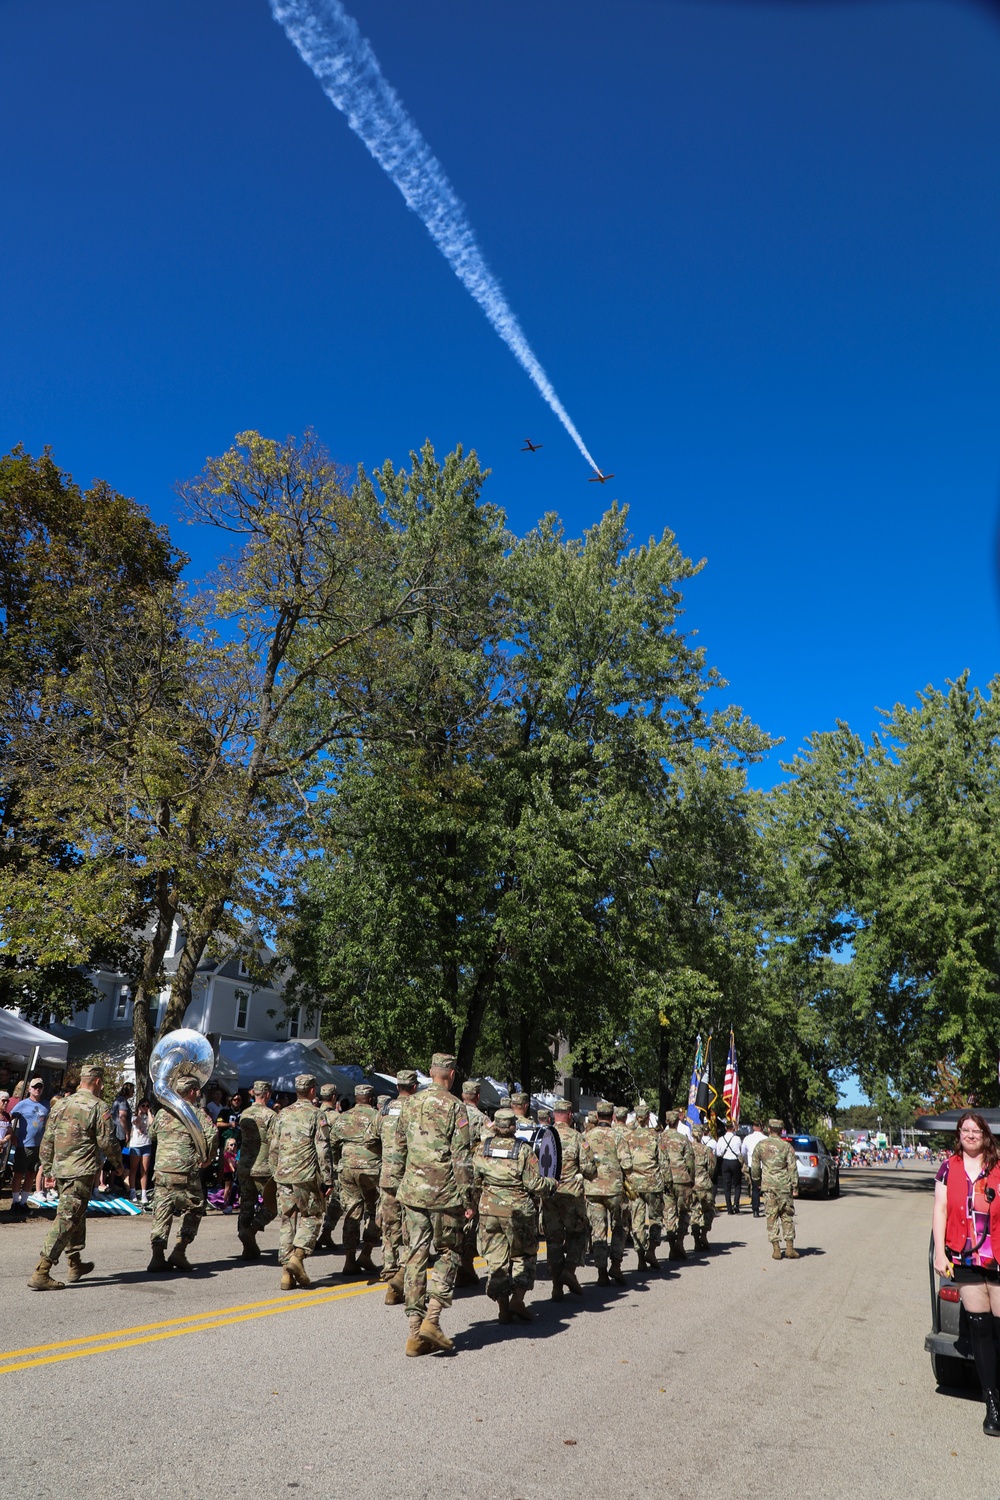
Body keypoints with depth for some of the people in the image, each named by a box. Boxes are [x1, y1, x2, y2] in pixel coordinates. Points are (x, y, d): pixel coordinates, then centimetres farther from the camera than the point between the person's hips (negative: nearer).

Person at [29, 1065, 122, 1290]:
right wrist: (118, 1161, 6)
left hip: (60, 1169, 8)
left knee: (76, 1215, 21)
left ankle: (75, 1265, 31)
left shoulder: (61, 1104, 12)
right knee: (67, 1220, -6)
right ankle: (41, 1273, -12)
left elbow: (47, 1140, 13)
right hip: (82, 1172, -8)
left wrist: (47, 1168, 20)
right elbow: (106, 1142, -10)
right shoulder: (99, 1107, -9)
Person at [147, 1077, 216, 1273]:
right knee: (193, 1210, 10)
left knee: (162, 1212, 10)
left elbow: (151, 1134, 25)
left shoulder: (162, 1112, 10)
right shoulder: (197, 1113, -6)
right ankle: (179, 1252, 3)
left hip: (161, 1170, 5)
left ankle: (157, 1255, 4)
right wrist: (207, 1158, -4)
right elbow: (211, 1135, -18)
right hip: (186, 1173, -5)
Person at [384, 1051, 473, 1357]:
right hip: (444, 1194, -4)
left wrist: (396, 1182, 23)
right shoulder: (455, 1107, -8)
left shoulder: (410, 1103, 8)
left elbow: (398, 1147, 14)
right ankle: (432, 1319, -3)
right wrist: (467, 1198, -5)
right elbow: (461, 1157, -10)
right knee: (449, 1253, 9)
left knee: (415, 1256, 8)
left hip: (412, 1191, 5)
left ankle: (416, 1330, 9)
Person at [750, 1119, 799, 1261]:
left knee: (772, 1217, 4)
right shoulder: (786, 1146, -3)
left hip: (768, 1185, 1)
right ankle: (789, 1247, 8)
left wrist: (756, 1180, 21)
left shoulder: (761, 1145, 2)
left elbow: (755, 1166, 7)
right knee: (787, 1217, 9)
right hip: (784, 1185, 0)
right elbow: (792, 1167, -5)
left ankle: (776, 1249, 2)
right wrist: (795, 1187, 0)